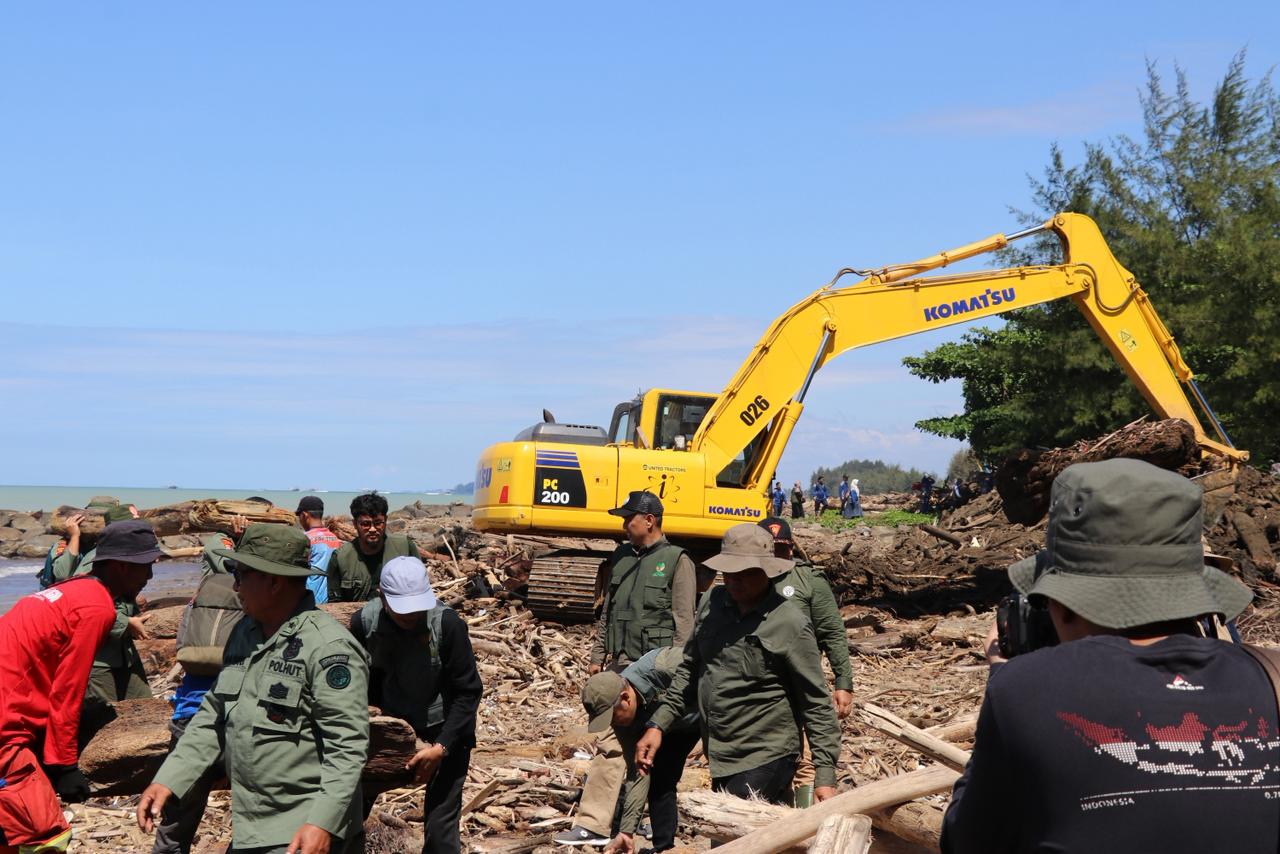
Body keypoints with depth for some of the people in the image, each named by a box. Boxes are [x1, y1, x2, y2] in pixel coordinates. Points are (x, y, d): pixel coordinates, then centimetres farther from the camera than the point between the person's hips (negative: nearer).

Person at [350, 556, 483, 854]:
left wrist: (441, 747, -25)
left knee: (439, 829, -6)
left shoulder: (447, 624, -26)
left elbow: (468, 693, -18)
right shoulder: (364, 622, -16)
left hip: (444, 731, -3)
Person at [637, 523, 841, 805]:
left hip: (763, 761, -6)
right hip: (719, 759, 6)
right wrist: (658, 724, 11)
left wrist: (825, 775, -10)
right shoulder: (713, 602, 4)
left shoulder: (790, 624, -12)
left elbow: (817, 704, -8)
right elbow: (690, 669, 17)